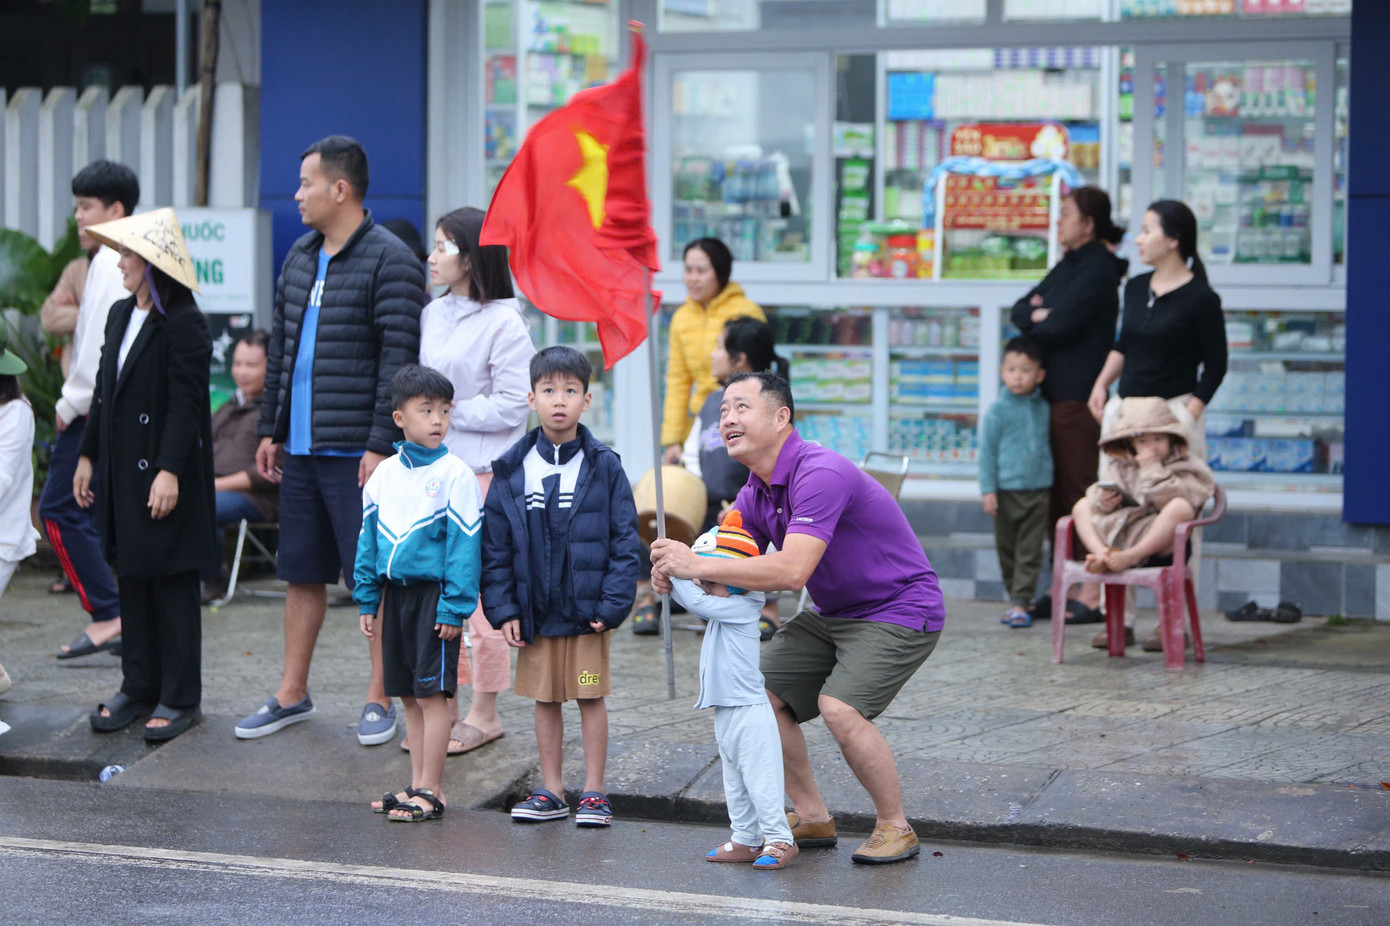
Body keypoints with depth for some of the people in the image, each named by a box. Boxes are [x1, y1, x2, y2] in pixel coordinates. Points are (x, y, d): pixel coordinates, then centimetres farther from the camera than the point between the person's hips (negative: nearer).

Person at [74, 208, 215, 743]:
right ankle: (138, 688, 21)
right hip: (122, 473, 8)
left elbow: (185, 404, -18)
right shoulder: (121, 315, 12)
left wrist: (169, 472, -22)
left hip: (166, 479, -8)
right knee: (131, 582, 12)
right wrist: (88, 455, 16)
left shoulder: (183, 324, -14)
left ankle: (179, 698, 7)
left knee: (172, 586, 0)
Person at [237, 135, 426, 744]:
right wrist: (270, 429, 16)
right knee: (301, 572, 13)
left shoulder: (390, 261, -11)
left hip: (357, 451, -8)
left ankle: (380, 699, 8)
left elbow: (399, 360, -15)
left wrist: (381, 445, -19)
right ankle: (292, 694, 22)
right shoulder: (300, 257, 14)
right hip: (300, 448, 8)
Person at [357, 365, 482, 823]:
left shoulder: (455, 474, -8)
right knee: (409, 697, 12)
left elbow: (465, 544, -11)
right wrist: (367, 599, 11)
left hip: (435, 592, -6)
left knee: (432, 694, -5)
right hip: (396, 591, 6)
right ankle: (419, 784, 20)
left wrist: (453, 607, -15)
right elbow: (368, 539, 15)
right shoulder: (384, 474, 8)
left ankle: (431, 790, 1)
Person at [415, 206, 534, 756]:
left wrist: (448, 413, -13)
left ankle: (485, 712, 9)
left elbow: (510, 406, -14)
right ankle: (447, 704, 20)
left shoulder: (503, 324, -11)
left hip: (483, 472, -7)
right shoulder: (432, 316, 10)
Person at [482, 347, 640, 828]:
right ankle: (551, 791, 20)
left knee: (591, 698, 3)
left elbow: (624, 541, -4)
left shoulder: (603, 468, -4)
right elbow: (495, 546, 4)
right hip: (535, 612, 2)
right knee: (545, 699, 11)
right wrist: (502, 608, -2)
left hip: (587, 610, -2)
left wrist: (613, 604, -10)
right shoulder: (511, 471, 1)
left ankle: (594, 791, 13)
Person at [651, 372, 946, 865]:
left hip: (899, 611, -9)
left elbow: (791, 570, -38)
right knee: (761, 694, 1)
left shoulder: (820, 474, -28)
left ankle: (896, 828, -7)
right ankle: (812, 819, 14)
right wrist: (677, 574, -18)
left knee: (839, 706, -27)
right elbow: (733, 573, 5)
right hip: (832, 615, 9)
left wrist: (697, 564, -34)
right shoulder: (754, 495, 2)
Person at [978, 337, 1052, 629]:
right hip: (1006, 491, -1)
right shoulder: (998, 411, -3)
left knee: (1030, 550, -3)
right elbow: (987, 451, -3)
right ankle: (1014, 597, 21)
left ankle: (1020, 602, -3)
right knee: (1006, 548, 8)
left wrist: (1051, 482, 17)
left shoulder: (1044, 409, 6)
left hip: (1038, 490, 2)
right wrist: (988, 490, -8)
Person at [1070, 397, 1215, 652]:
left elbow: (1168, 497, -15)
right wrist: (1104, 500, -7)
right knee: (1083, 506, 4)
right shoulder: (1122, 467, 16)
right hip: (1120, 536, 5)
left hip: (1160, 544, -5)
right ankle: (1102, 553, -26)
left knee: (1181, 506, -31)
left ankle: (1130, 557, -36)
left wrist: (1151, 467, -10)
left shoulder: (1185, 468, 2)